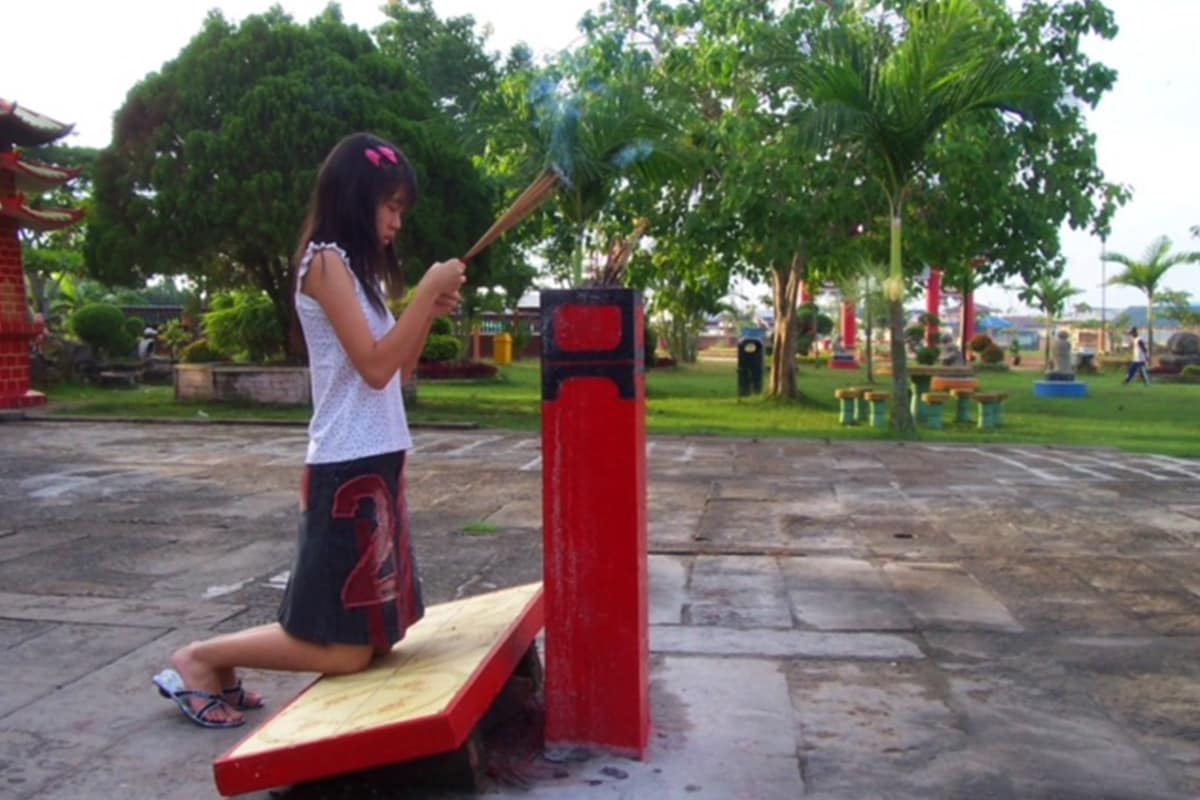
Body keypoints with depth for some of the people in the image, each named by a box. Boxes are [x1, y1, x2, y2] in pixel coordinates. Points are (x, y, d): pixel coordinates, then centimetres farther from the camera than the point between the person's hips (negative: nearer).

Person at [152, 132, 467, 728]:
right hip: (349, 469, -9)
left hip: (376, 464, 10)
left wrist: (430, 311, 5)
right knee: (344, 650, -5)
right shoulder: (326, 260, -10)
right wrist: (427, 290, -14)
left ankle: (216, 663, 23)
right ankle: (199, 659, 12)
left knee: (377, 633, 12)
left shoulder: (358, 267, 17)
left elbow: (399, 368, 18)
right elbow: (375, 366, -19)